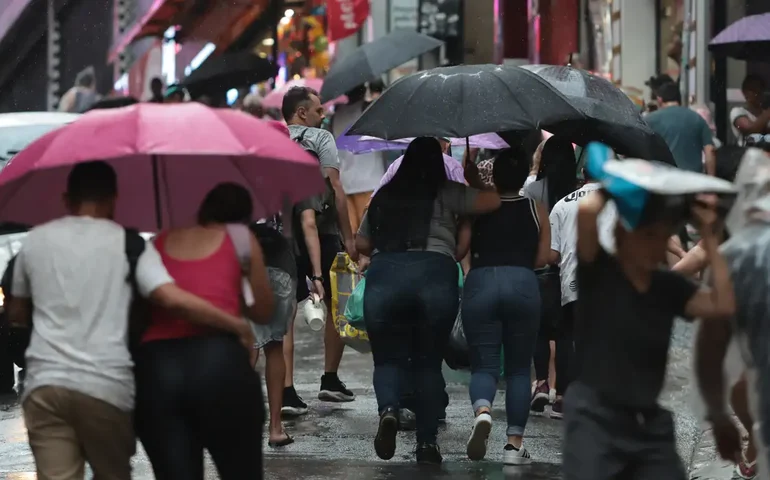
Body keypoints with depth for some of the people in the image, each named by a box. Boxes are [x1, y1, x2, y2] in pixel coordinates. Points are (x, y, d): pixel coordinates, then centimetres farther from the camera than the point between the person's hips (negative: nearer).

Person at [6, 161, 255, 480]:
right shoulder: (127, 242, 3)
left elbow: (16, 315, 22)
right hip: (107, 386, -1)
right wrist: (238, 325, -3)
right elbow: (173, 299, -11)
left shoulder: (34, 241, 12)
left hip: (45, 383, 1)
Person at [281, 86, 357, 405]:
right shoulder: (321, 138, -1)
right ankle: (330, 380, 13)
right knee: (335, 308, 12)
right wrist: (348, 238, -6)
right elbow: (335, 188, -8)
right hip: (320, 232, -4)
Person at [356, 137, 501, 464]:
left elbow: (361, 244, 26)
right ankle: (427, 442, 5)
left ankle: (388, 409, -20)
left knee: (388, 356, 11)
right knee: (429, 361, 10)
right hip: (435, 271, -1)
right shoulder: (445, 193, 10)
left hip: (383, 274, 1)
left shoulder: (383, 196, 20)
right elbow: (493, 202, 3)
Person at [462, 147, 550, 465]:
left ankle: (482, 411, -29)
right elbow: (543, 258, 4)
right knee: (519, 368, 11)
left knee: (484, 364, 4)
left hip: (480, 283, 0)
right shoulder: (536, 210, 8)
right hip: (523, 284, 0)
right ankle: (515, 443, 7)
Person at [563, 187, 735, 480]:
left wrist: (709, 235, -4)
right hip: (596, 418, -5)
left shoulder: (669, 287, 10)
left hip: (650, 425, 5)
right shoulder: (597, 271, -4)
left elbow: (724, 305, -6)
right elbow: (586, 210, -22)